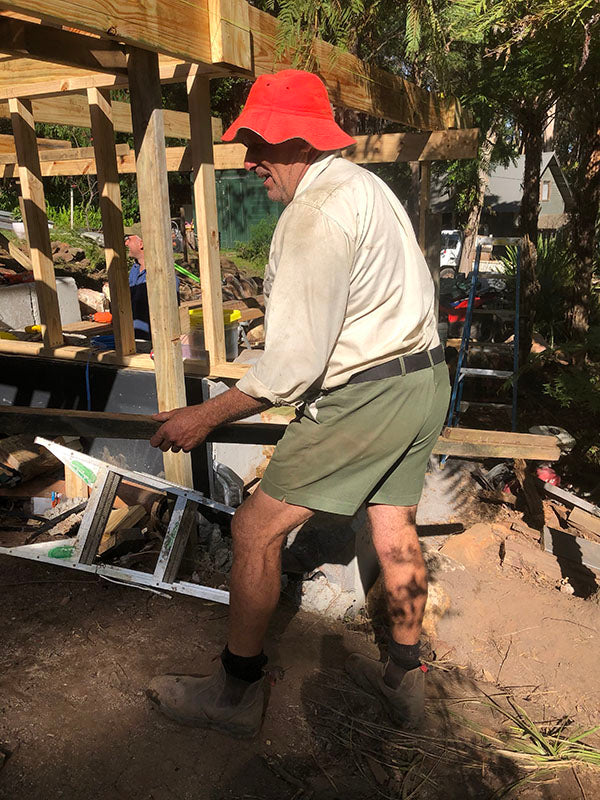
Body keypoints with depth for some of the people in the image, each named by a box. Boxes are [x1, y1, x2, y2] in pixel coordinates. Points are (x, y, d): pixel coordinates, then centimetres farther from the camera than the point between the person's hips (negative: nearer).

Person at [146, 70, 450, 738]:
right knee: (394, 528, 19)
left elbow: (292, 363, -22)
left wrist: (205, 417, -14)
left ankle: (234, 694, 14)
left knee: (256, 529, -1)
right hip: (425, 378, 10)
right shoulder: (365, 184, 14)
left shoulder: (314, 213, -17)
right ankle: (404, 679, 35)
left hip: (367, 395, -10)